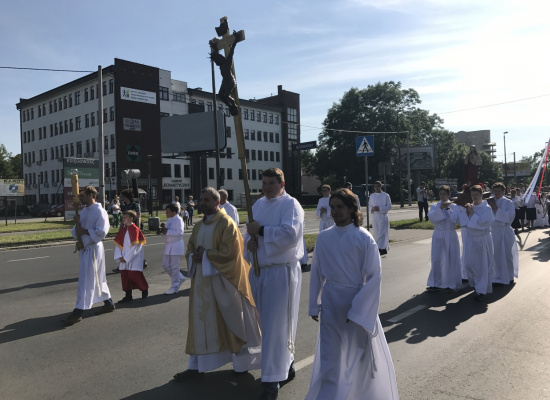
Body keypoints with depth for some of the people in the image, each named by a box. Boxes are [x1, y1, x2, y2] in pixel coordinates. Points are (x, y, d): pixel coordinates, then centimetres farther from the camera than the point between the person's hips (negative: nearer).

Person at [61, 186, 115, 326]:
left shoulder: (99, 211, -13)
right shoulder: (84, 211, 11)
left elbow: (101, 232, -21)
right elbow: (76, 232, 9)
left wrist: (84, 231, -16)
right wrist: (77, 223, -10)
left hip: (93, 248, -8)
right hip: (84, 248, 9)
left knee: (86, 281, -5)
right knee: (98, 279, 16)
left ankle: (78, 312, -1)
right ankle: (109, 303, 29)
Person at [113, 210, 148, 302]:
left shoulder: (135, 230, -12)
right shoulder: (122, 230, 8)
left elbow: (135, 246, -15)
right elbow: (117, 244, 9)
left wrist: (126, 258, -15)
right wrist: (119, 256, -4)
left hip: (134, 259, -6)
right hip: (124, 259, 6)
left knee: (134, 275, -5)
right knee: (124, 276, 6)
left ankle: (144, 289, 20)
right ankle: (128, 296, 16)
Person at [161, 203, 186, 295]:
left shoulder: (178, 220, -13)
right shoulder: (169, 220, 15)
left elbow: (179, 232, -26)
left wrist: (167, 231, -24)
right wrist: (163, 232, 0)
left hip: (176, 245, -9)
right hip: (169, 245, 9)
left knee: (174, 267, -2)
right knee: (165, 265, 11)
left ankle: (174, 287, 9)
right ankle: (180, 278, 28)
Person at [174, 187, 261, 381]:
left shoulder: (227, 223, -13)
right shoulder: (198, 226, 10)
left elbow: (228, 253, -20)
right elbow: (190, 249, 13)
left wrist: (205, 255, -15)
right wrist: (194, 256, -9)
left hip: (222, 281, -7)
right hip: (202, 280, 7)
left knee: (231, 319, 7)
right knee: (201, 321, 10)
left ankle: (242, 361, 27)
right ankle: (197, 365, 19)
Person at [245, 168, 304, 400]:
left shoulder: (290, 204, -10)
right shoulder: (258, 204, 12)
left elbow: (291, 233, -24)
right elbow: (250, 232, 13)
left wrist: (261, 230, -18)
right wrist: (249, 241, -9)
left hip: (281, 272, -7)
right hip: (259, 270, 8)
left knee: (276, 326, -2)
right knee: (267, 322, 17)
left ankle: (273, 380, 10)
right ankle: (287, 366, 36)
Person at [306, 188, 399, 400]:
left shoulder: (364, 238, -13)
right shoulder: (324, 237, -3)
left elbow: (374, 276, -12)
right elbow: (316, 273, 5)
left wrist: (357, 310, -14)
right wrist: (314, 305, 6)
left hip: (358, 301, -2)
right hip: (330, 302, 3)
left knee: (360, 352, 13)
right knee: (330, 354, 8)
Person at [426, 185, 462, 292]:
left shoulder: (454, 206, 2)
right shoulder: (435, 206, 5)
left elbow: (455, 219, -12)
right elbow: (431, 217, -10)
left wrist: (448, 208, -18)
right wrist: (440, 208, -19)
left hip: (450, 236, -1)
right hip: (438, 236, 1)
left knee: (450, 260, 4)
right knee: (436, 260, -1)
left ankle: (450, 284, 17)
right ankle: (436, 283, 10)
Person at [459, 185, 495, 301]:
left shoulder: (487, 208, -10)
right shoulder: (470, 207, 5)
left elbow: (482, 223, -21)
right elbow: (463, 222, 2)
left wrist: (472, 213, -17)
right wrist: (466, 212, -11)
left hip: (482, 240, -5)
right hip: (470, 239, 5)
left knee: (482, 265, 0)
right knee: (469, 264, 9)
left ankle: (481, 290, 8)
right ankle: (476, 285, 30)